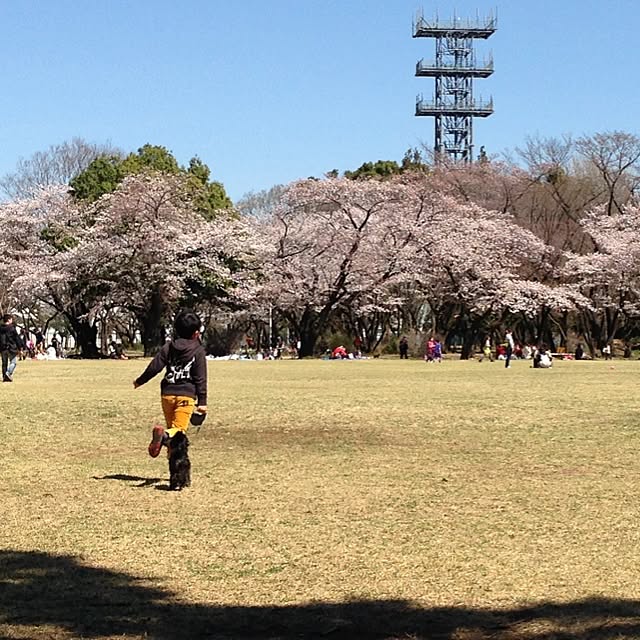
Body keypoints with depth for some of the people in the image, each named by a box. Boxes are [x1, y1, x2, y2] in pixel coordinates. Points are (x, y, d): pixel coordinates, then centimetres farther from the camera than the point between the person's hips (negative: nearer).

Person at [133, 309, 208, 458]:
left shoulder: (169, 347, 8)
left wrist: (139, 381, 20)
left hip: (167, 394, 4)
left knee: (171, 426, 17)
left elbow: (154, 367, 6)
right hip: (186, 395, -4)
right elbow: (200, 378, -3)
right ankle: (165, 435, -40)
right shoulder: (198, 351, -1)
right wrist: (202, 401, -1)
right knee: (179, 428, -9)